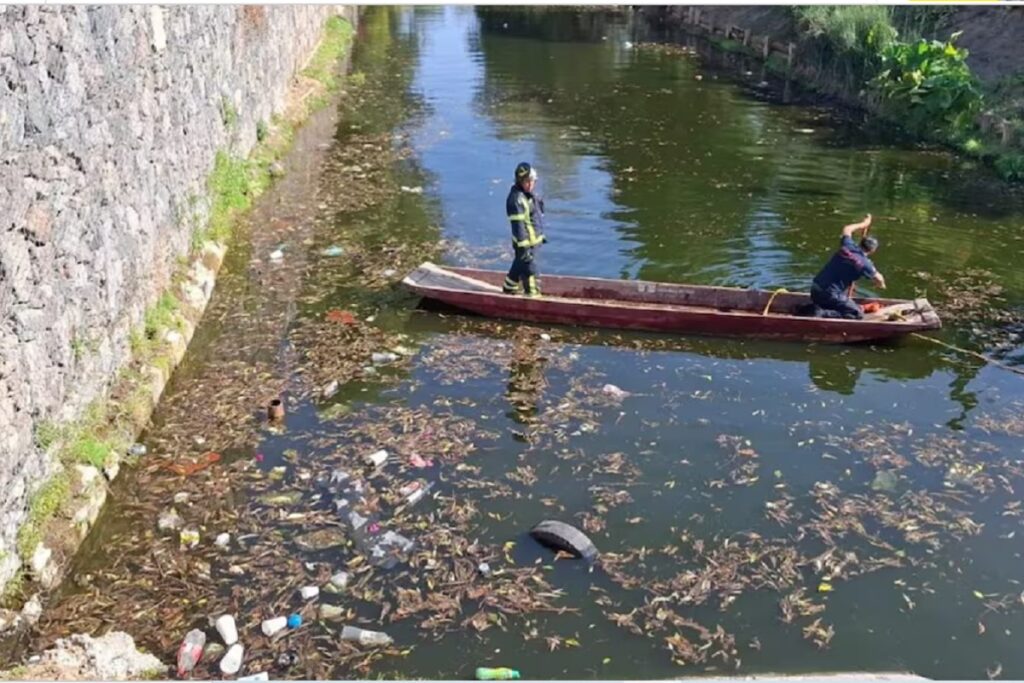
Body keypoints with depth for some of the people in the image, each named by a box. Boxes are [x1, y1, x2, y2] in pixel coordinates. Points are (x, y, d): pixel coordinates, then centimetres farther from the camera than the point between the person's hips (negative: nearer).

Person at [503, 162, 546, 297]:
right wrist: (524, 246, -27)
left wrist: (540, 235, 24)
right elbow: (518, 225, -26)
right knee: (529, 269, -1)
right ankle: (532, 294, 9)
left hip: (533, 239, 10)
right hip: (525, 242, -10)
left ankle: (509, 288, 41)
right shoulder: (516, 199, -23)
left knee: (519, 265, 24)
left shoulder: (528, 194, 8)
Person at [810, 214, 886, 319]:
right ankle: (822, 314, -16)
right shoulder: (864, 263, -8)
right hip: (830, 294, -7)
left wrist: (864, 224, 40)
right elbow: (879, 279, 10)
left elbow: (847, 229, 28)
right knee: (858, 314, -2)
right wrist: (882, 284, 33)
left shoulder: (847, 246, 5)